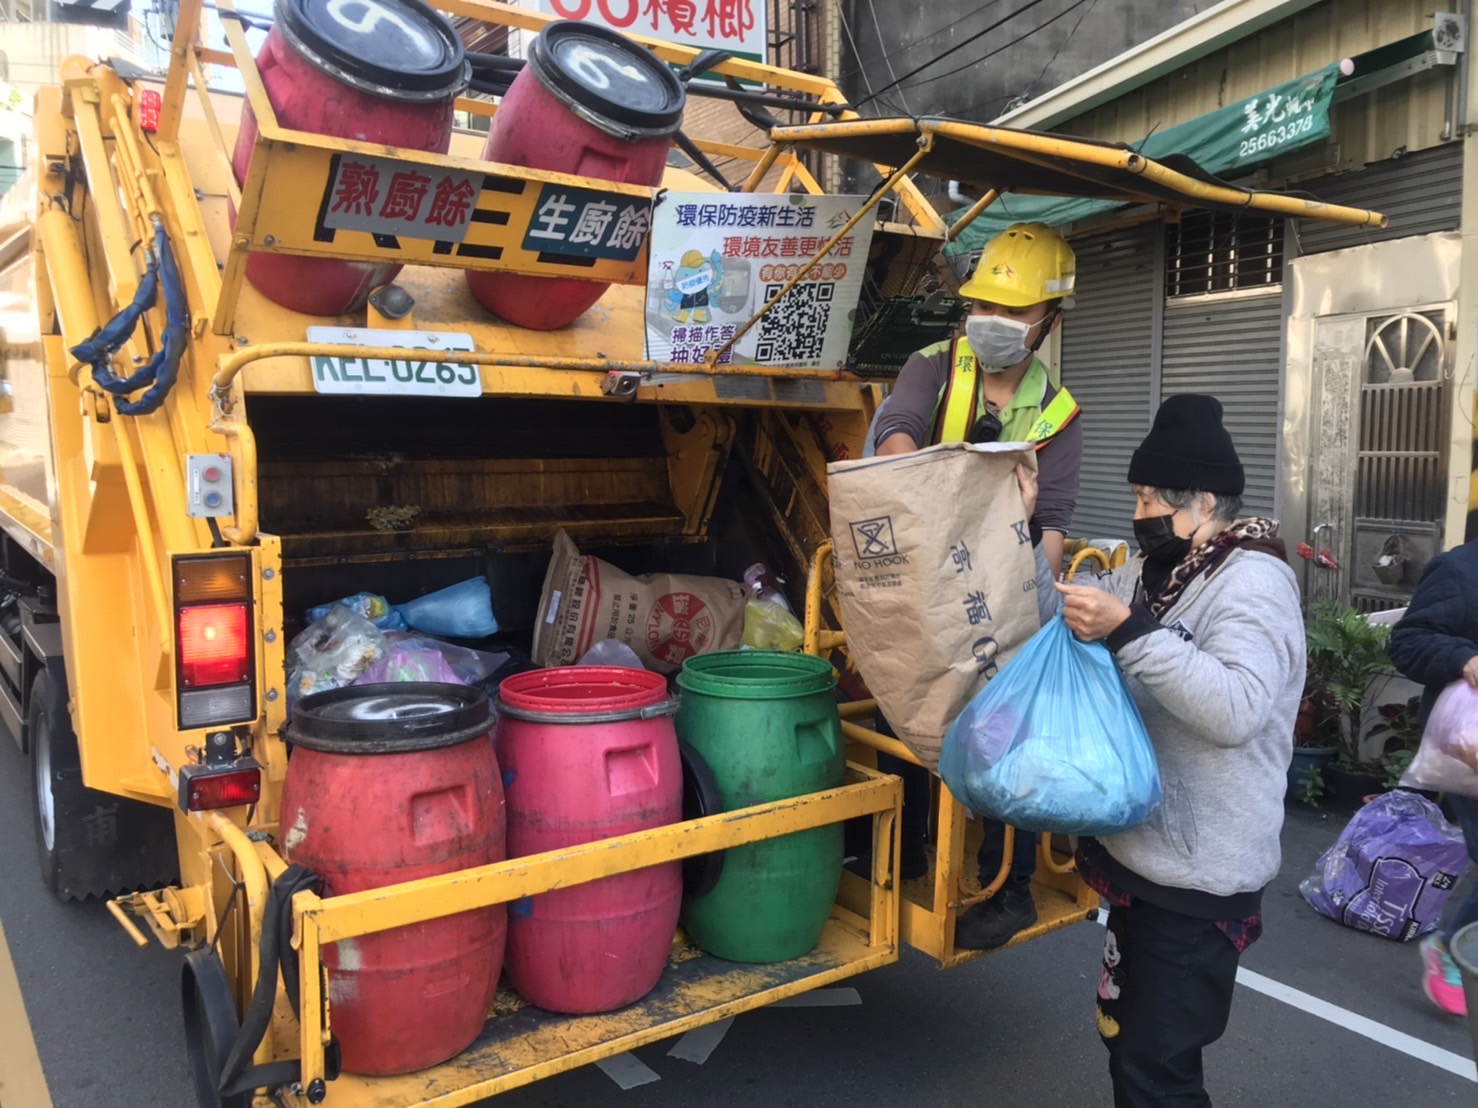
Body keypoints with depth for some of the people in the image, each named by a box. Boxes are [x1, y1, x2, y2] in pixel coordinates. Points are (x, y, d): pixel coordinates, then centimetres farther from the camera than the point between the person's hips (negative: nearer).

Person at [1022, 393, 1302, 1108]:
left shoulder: (1252, 581, -17)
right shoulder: (1150, 573, 10)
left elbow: (1238, 709, -32)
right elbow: (1057, 622, 8)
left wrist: (1129, 631, -34)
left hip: (1197, 878, -9)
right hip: (1140, 855, 9)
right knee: (1127, 1036, 23)